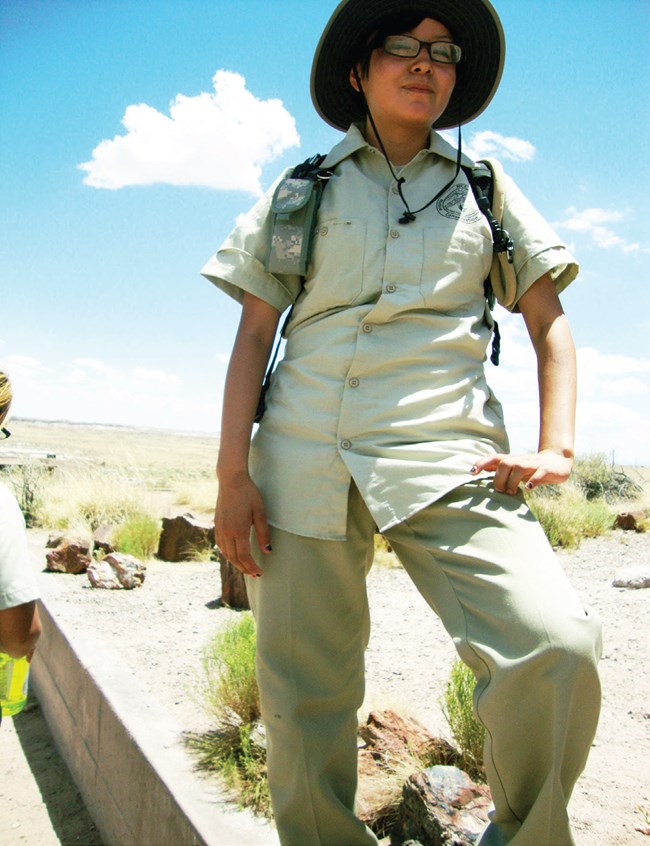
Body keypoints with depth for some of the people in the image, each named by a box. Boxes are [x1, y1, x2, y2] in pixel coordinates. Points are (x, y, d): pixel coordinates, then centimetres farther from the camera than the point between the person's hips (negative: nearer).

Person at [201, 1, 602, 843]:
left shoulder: (484, 187, 19)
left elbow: (549, 323, 17)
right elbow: (253, 334, 10)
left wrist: (556, 446, 1)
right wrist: (232, 473, -1)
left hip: (445, 456, 0)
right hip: (306, 457, 1)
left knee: (556, 646, -21)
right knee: (302, 696, 1)